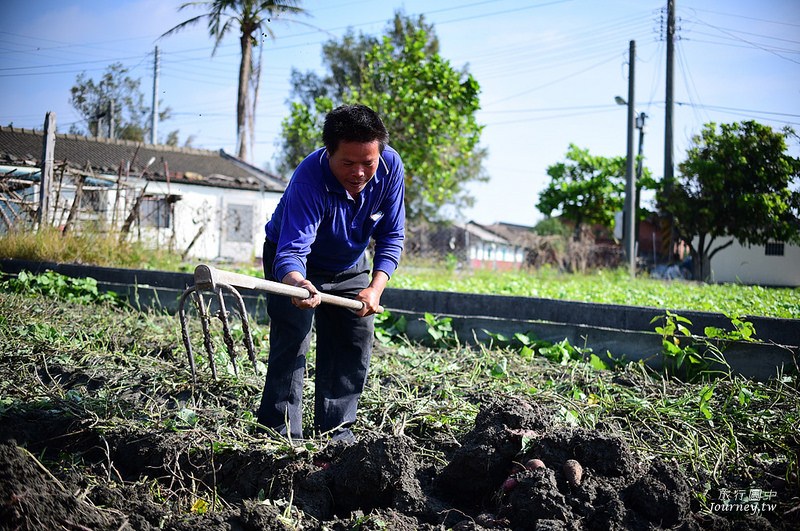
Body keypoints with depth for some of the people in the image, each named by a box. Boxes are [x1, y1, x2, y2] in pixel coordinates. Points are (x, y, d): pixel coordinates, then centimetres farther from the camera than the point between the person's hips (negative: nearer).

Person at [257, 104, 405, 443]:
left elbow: (391, 237, -16)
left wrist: (376, 288, -29)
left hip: (350, 265, 5)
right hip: (296, 264, -5)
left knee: (356, 343, 2)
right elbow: (292, 250, -46)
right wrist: (296, 284, -68)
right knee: (292, 340, -16)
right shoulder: (309, 180, -38)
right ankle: (282, 433, -10)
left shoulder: (391, 168, -25)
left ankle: (336, 430, 13)